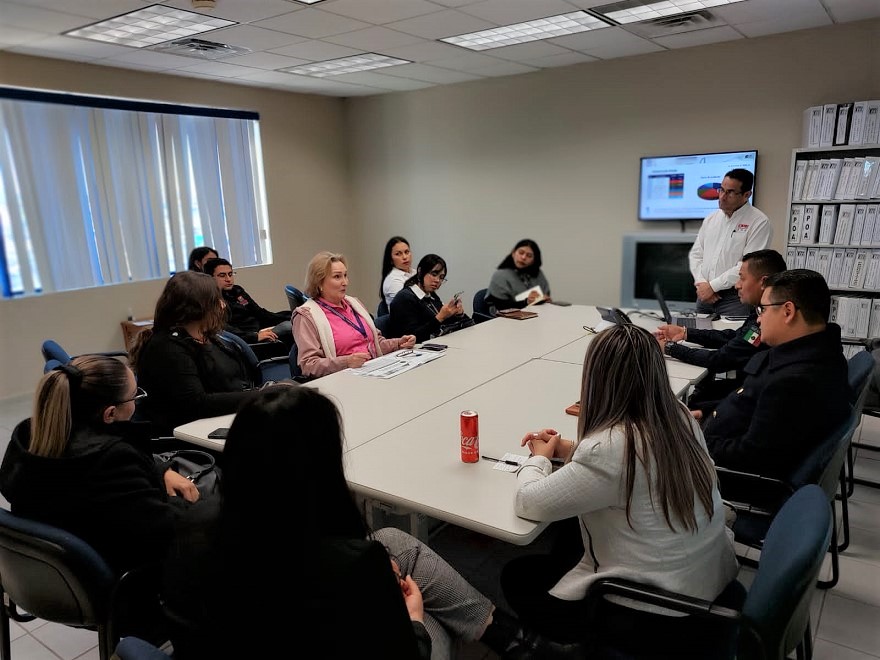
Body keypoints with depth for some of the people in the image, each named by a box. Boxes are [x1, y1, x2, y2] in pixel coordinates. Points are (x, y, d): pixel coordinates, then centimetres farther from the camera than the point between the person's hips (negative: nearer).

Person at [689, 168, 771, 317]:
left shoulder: (759, 222, -8)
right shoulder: (710, 219, 13)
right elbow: (696, 254, 12)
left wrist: (713, 286, -15)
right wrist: (701, 283, -5)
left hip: (735, 298, -5)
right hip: (704, 295, 6)